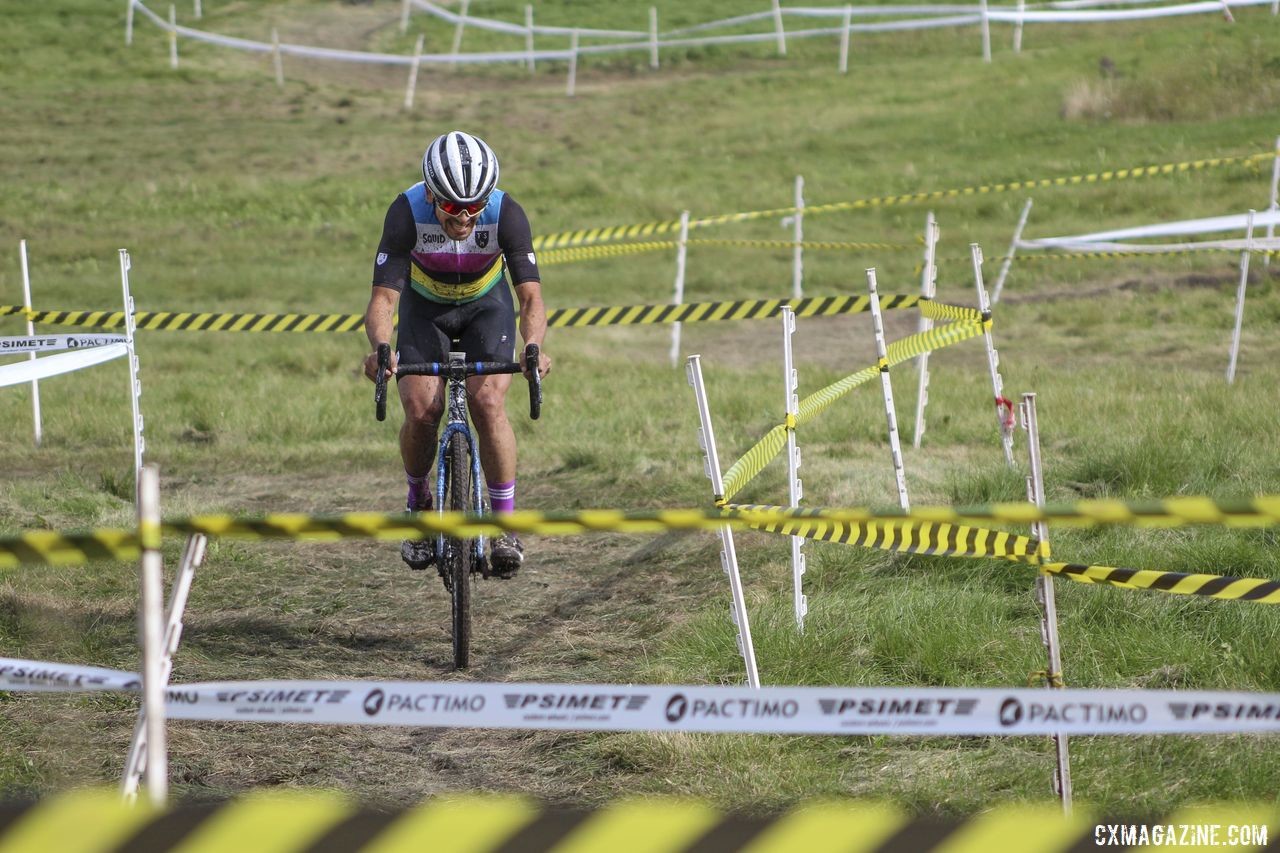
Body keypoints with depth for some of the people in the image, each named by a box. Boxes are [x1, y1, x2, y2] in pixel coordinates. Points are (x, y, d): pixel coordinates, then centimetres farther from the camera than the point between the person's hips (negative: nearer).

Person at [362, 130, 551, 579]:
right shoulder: (407, 213, -33)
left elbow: (531, 295, -35)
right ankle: (419, 501, 13)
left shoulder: (506, 214, -32)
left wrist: (533, 347, -56)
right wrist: (381, 348, -56)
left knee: (488, 403, -22)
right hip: (425, 309, 0)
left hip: (487, 305, 0)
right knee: (421, 410, -17)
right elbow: (383, 297, -36)